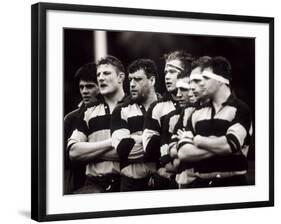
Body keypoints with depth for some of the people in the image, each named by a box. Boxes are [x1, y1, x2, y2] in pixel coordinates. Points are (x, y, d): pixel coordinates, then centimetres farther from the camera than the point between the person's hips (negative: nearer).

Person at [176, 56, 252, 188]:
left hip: (231, 183, -4)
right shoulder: (197, 113, 7)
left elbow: (230, 145, -21)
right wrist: (217, 146, -14)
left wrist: (197, 140, -6)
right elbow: (183, 152, -2)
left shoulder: (240, 109, -7)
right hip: (198, 183, 4)